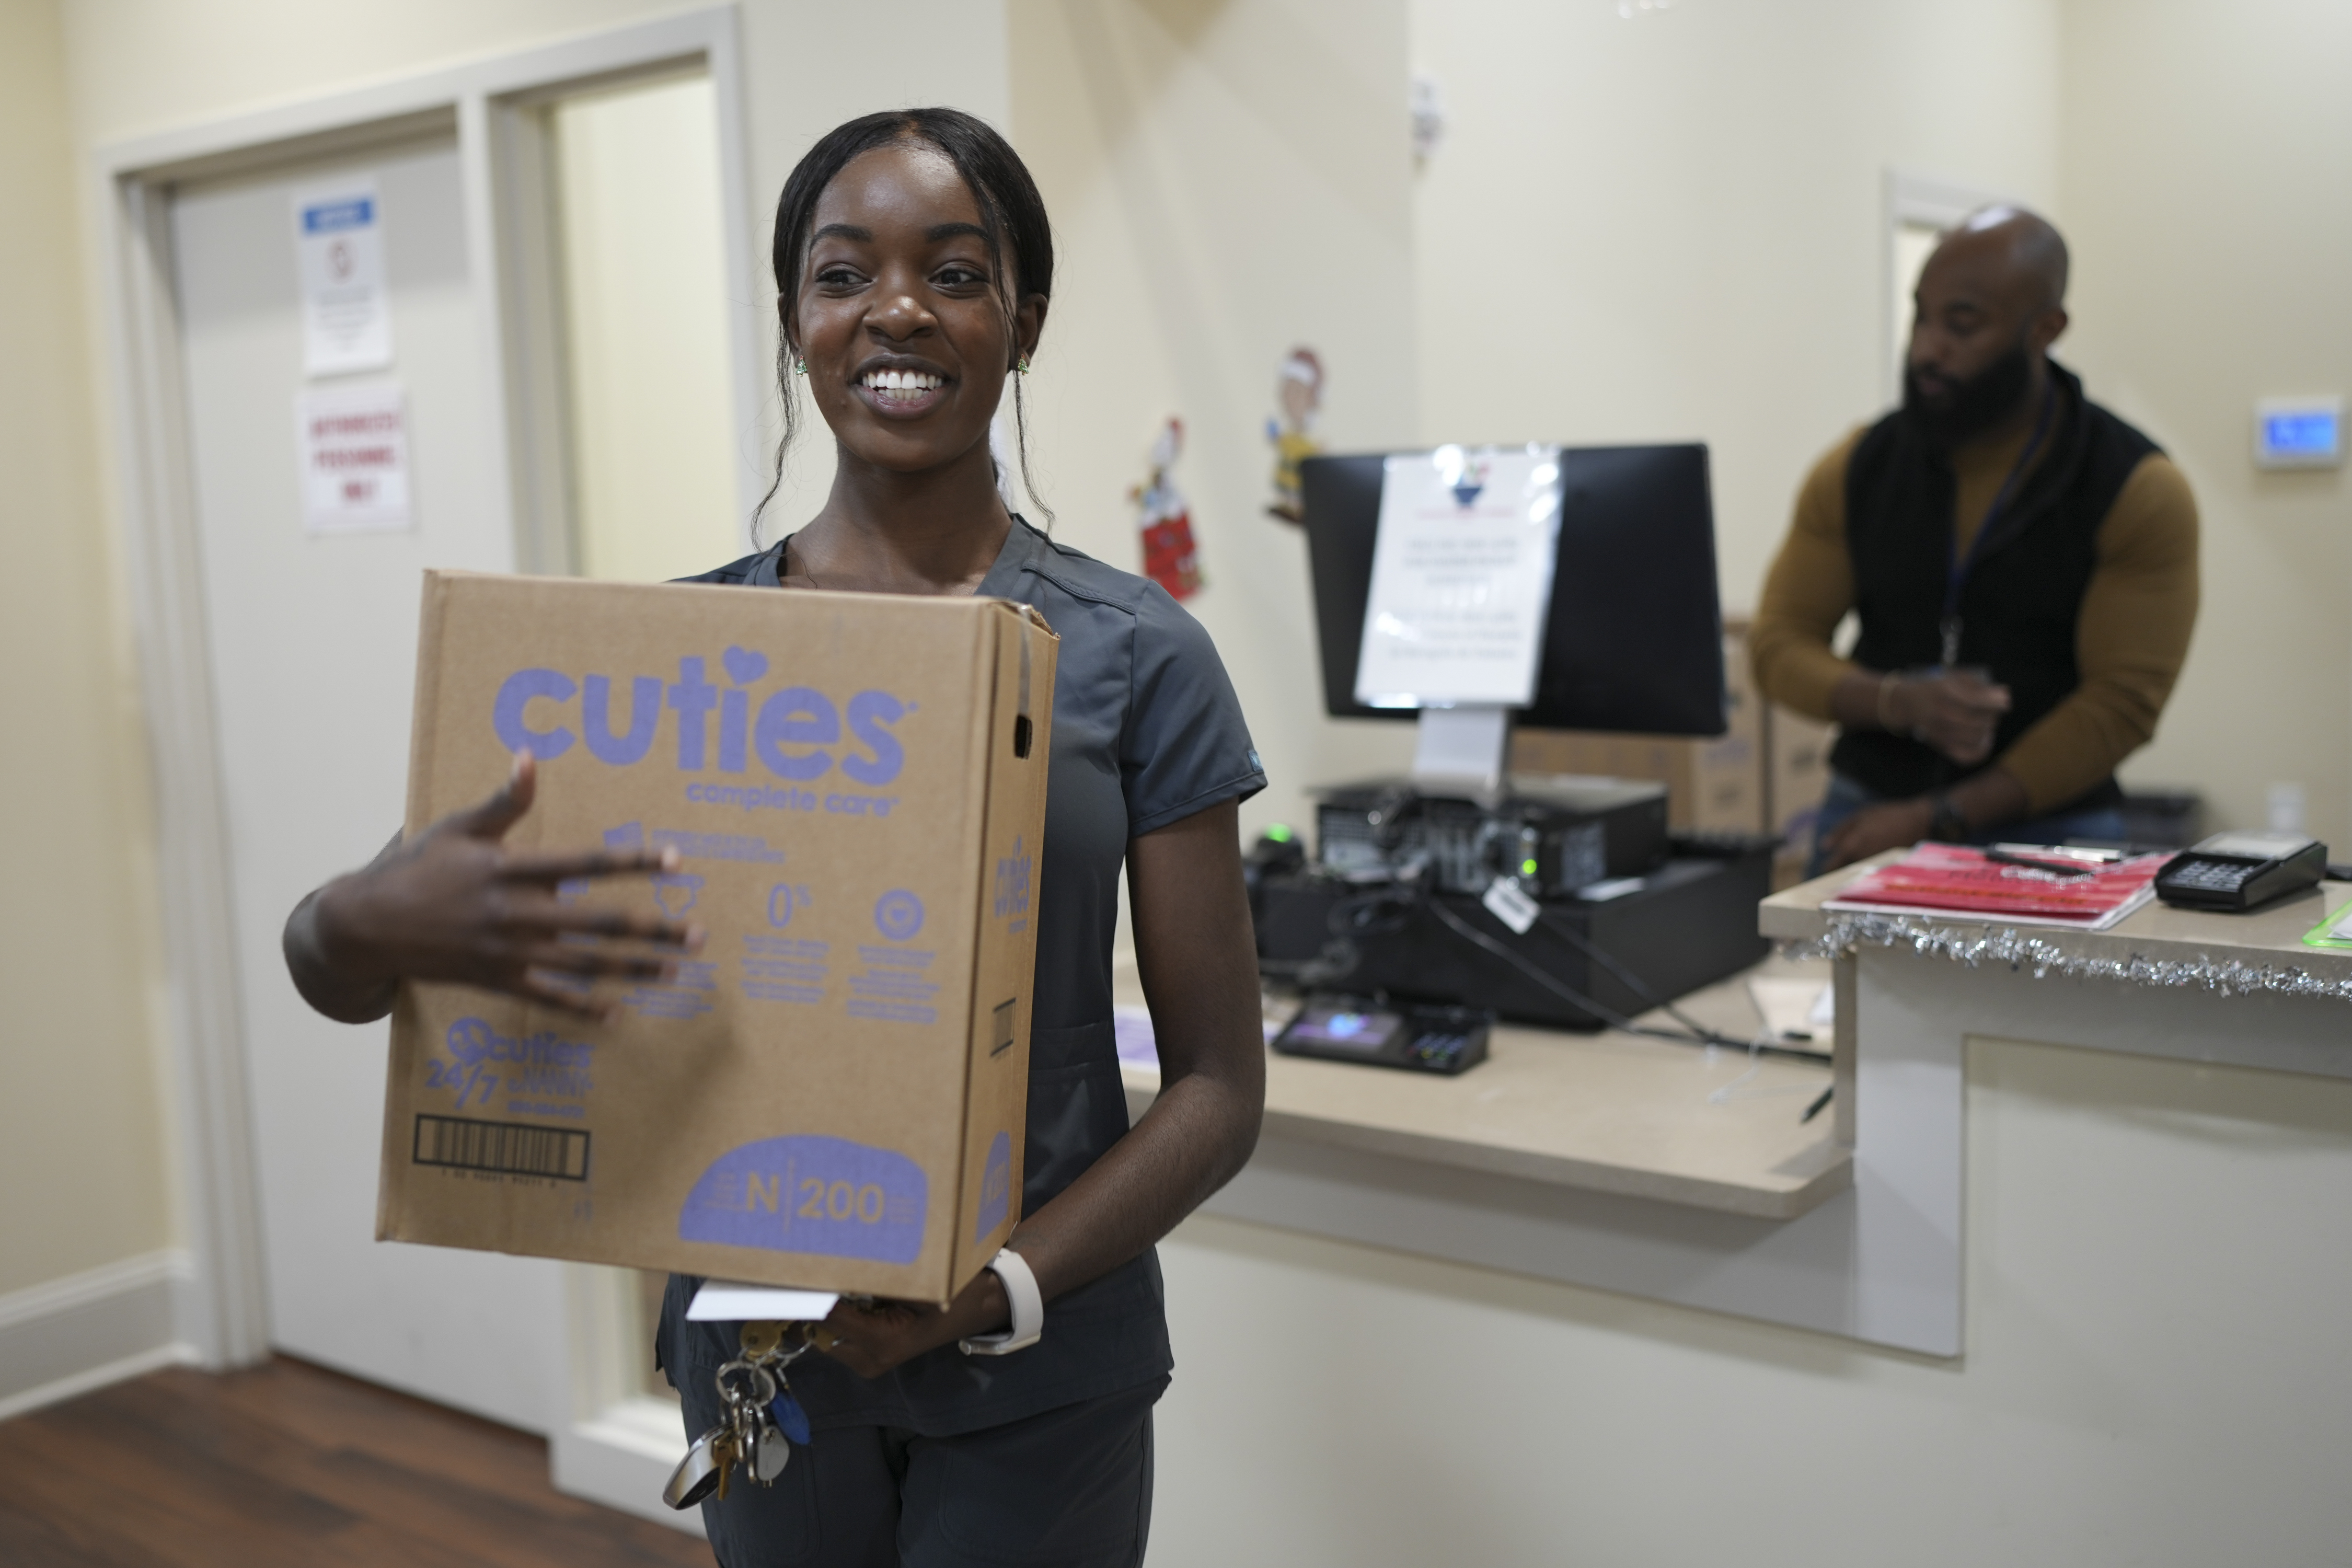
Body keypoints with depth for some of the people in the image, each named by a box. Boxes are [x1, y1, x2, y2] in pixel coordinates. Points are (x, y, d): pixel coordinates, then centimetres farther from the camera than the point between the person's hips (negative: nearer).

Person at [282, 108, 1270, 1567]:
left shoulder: (1135, 654, -8)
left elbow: (1219, 1085, -5)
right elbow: (326, 963, -3)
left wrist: (991, 1285, -19)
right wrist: (384, 921, -27)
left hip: (1043, 1372, -2)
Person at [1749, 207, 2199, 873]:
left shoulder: (2139, 491, -6)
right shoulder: (1856, 468, 2)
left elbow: (2121, 704, -10)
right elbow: (1779, 644, 2)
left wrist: (1936, 819, -15)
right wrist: (1899, 702, -18)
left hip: (2046, 830, -2)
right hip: (1865, 819, 2)